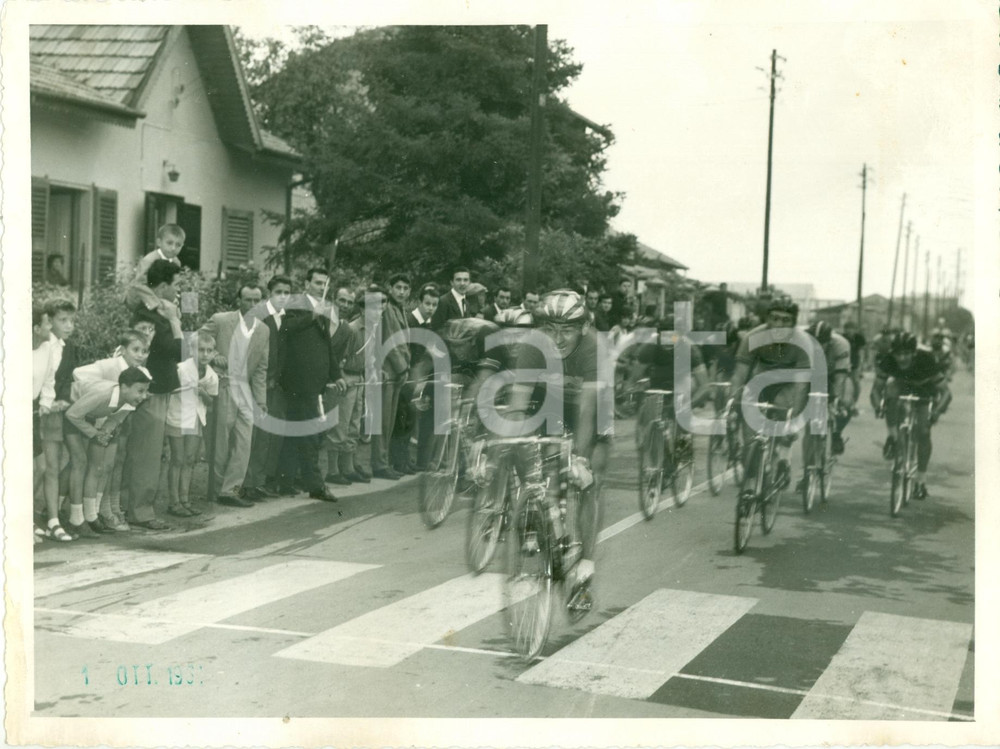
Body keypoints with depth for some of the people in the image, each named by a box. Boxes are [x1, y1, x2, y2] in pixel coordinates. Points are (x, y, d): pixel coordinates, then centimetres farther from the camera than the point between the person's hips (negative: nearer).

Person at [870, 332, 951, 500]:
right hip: (901, 389, 2)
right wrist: (877, 405, -46)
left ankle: (921, 480, -3)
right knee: (891, 383, -34)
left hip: (924, 393, -1)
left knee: (923, 432, -18)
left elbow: (945, 392, -31)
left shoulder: (927, 360, -34)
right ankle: (892, 438, -26)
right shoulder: (888, 361, -30)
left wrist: (937, 410, -48)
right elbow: (876, 388, -25)